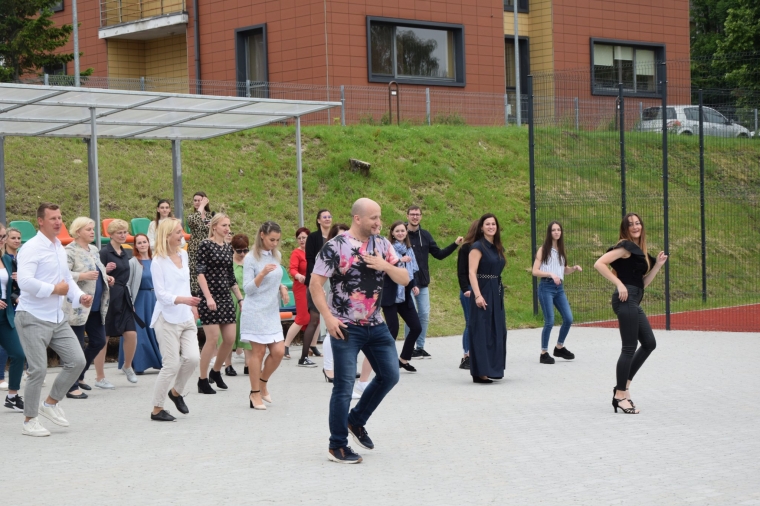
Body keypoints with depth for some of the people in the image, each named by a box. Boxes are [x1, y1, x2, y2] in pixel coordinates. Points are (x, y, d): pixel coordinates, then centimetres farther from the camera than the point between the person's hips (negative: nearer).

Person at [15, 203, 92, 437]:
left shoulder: (59, 248, 13)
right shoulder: (31, 248, -14)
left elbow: (67, 278, 22)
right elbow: (24, 281, -26)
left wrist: (80, 296, 4)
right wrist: (55, 289, -19)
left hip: (57, 318, 8)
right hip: (33, 318, -8)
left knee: (76, 360, 2)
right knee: (38, 370, -5)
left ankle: (51, 403, 20)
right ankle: (29, 421, 11)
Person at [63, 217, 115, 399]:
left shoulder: (93, 249, 15)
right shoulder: (70, 251, -12)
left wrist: (105, 277, 8)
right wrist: (83, 276, -28)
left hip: (96, 306, 9)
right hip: (78, 306, -9)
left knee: (98, 341, 12)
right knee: (77, 346, -3)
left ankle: (79, 377, 28)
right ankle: (72, 387, 5)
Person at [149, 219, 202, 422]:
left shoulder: (183, 255, 10)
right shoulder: (158, 262, -10)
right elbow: (161, 294, -15)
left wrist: (192, 305, 22)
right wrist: (182, 300, -28)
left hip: (186, 318, 6)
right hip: (167, 319, -6)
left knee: (193, 358, -8)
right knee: (171, 365, -7)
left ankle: (177, 392, 20)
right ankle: (157, 410, 7)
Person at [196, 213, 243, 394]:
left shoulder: (228, 248, 13)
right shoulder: (206, 245, -6)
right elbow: (200, 272, -12)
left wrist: (240, 298, 16)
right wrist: (208, 297, -20)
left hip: (226, 297, 7)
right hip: (210, 297, -7)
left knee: (230, 338, 4)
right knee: (212, 338, -10)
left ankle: (215, 372, 24)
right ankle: (203, 380, 0)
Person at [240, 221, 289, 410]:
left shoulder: (276, 255, 11)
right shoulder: (251, 258, -9)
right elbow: (248, 289, -11)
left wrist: (282, 287, 3)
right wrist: (262, 274, -25)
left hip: (272, 312, 6)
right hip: (256, 311, -6)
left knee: (278, 352, 0)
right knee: (258, 351, -3)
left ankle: (263, 383, 23)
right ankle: (255, 393, 7)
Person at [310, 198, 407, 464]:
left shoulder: (382, 245, 5)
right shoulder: (335, 247, -11)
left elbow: (404, 279, 5)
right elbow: (315, 284, -10)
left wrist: (385, 266, -14)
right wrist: (328, 317, -18)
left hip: (375, 325, 6)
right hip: (346, 327, -6)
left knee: (390, 375, 8)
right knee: (344, 385, -3)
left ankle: (356, 421, 27)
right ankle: (337, 446, 8)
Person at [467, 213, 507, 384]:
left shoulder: (498, 248, 13)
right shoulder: (477, 247, -10)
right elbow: (472, 272, -16)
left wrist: (499, 291, 15)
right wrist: (477, 295, -25)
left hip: (497, 293, 8)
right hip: (483, 293, -8)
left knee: (496, 331, 9)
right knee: (482, 332, -6)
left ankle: (492, 368, 17)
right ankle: (480, 372, -4)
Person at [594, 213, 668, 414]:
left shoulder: (638, 250, 19)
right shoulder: (625, 246, -7)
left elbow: (643, 283, 18)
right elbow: (599, 264, -18)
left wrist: (658, 265, 11)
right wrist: (619, 284, -19)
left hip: (634, 303, 10)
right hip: (626, 300, -10)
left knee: (649, 343, 13)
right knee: (629, 348, -8)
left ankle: (624, 385, 17)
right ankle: (620, 396, -2)